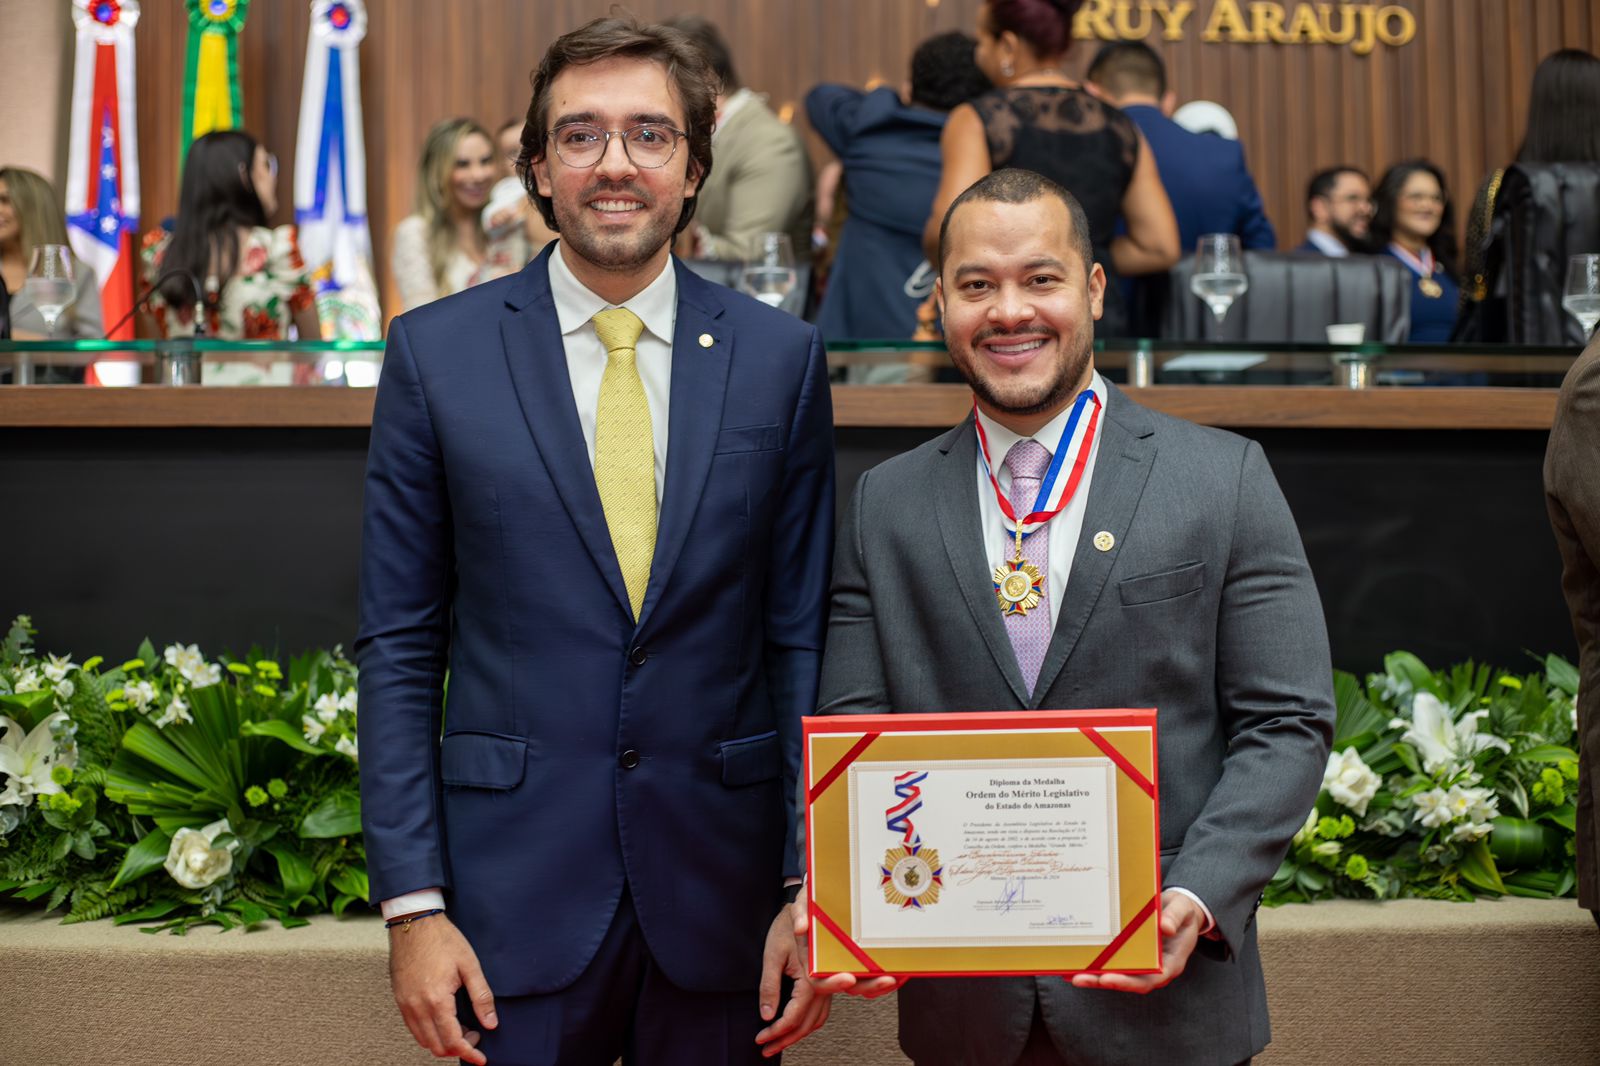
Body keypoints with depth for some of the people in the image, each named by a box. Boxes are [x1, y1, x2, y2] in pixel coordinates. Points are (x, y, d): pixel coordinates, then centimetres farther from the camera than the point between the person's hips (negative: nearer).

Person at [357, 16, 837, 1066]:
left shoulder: (781, 357, 1)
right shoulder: (436, 351, -1)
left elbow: (801, 635, 3)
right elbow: (399, 644, 0)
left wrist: (811, 884, -1)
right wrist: (413, 901, -5)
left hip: (720, 885, 1)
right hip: (515, 891, -1)